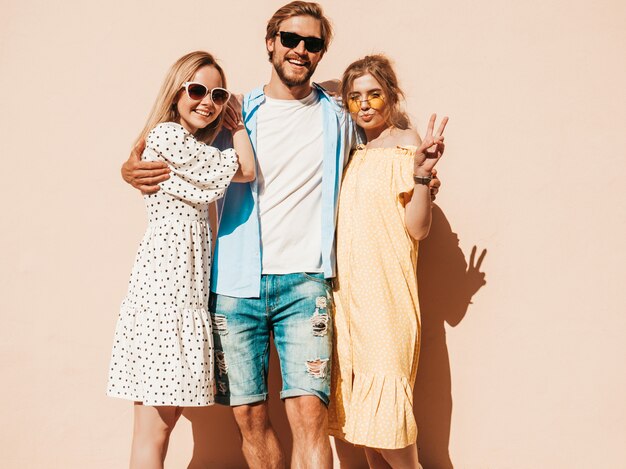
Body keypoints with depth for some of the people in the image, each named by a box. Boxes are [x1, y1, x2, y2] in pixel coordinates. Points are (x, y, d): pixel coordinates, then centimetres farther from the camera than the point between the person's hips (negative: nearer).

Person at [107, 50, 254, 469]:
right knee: (155, 423, -6)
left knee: (168, 413, 10)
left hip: (187, 287, 10)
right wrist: (237, 121, 7)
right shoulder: (167, 133, -8)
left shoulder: (193, 147, 23)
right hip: (165, 282, -10)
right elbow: (246, 170, -7)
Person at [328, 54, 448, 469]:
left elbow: (418, 228, -11)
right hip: (348, 286, 7)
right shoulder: (353, 150, 15)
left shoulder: (406, 146, -4)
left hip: (386, 290, -7)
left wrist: (421, 171, -23)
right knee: (359, 392, 9)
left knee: (384, 392, -10)